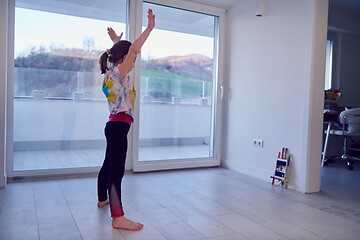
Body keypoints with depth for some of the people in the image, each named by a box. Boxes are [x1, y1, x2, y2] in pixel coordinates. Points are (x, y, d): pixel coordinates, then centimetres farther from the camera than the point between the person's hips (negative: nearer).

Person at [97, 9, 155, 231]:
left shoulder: (112, 73, 16)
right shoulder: (119, 72, -11)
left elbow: (124, 52, 36)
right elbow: (133, 49, -23)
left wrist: (117, 42, 42)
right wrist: (150, 28, -20)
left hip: (115, 125, 11)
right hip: (119, 125, -11)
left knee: (109, 164, 22)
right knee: (117, 170, -14)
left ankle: (103, 199, 41)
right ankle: (118, 218, -13)